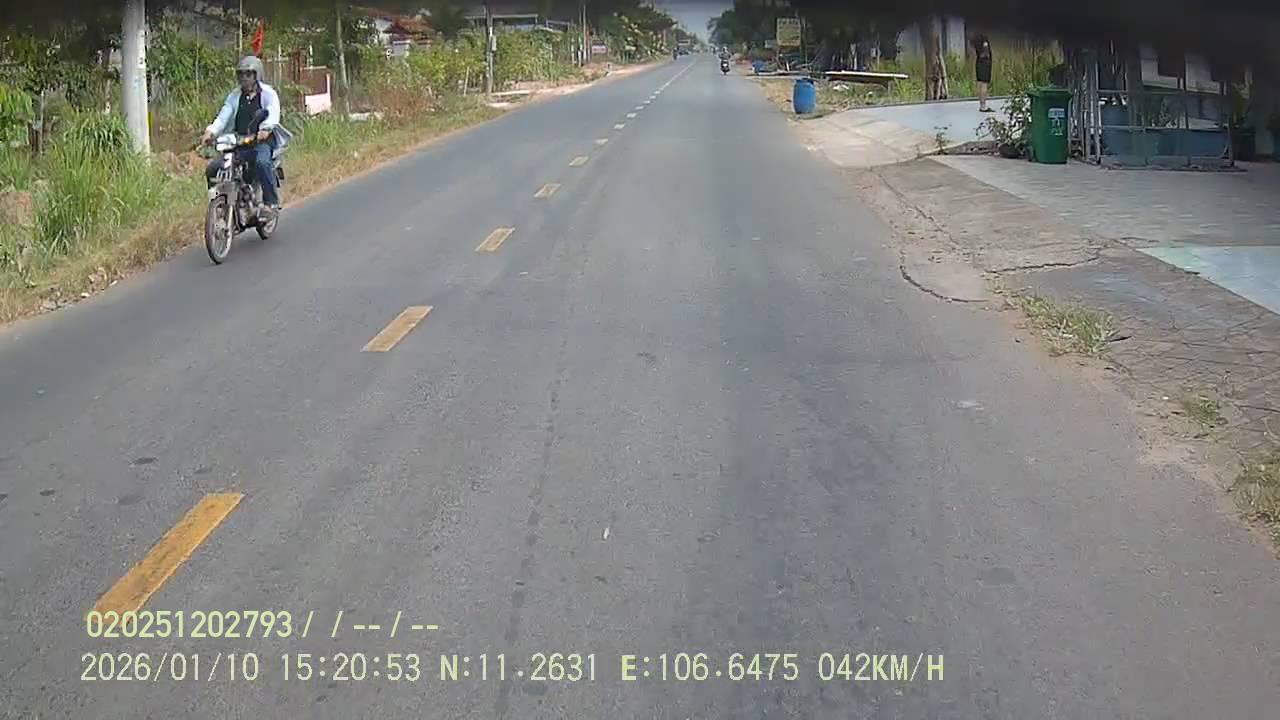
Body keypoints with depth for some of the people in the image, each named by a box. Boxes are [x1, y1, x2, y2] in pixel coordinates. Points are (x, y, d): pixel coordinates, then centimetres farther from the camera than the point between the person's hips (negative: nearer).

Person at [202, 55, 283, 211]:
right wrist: (211, 131, -15)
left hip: (263, 141, -5)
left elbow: (273, 114, -15)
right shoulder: (235, 95, 18)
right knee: (213, 168, -12)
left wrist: (265, 130, -37)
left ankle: (272, 201, -31)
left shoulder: (268, 93, 4)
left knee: (261, 162, -38)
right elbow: (223, 116, 5)